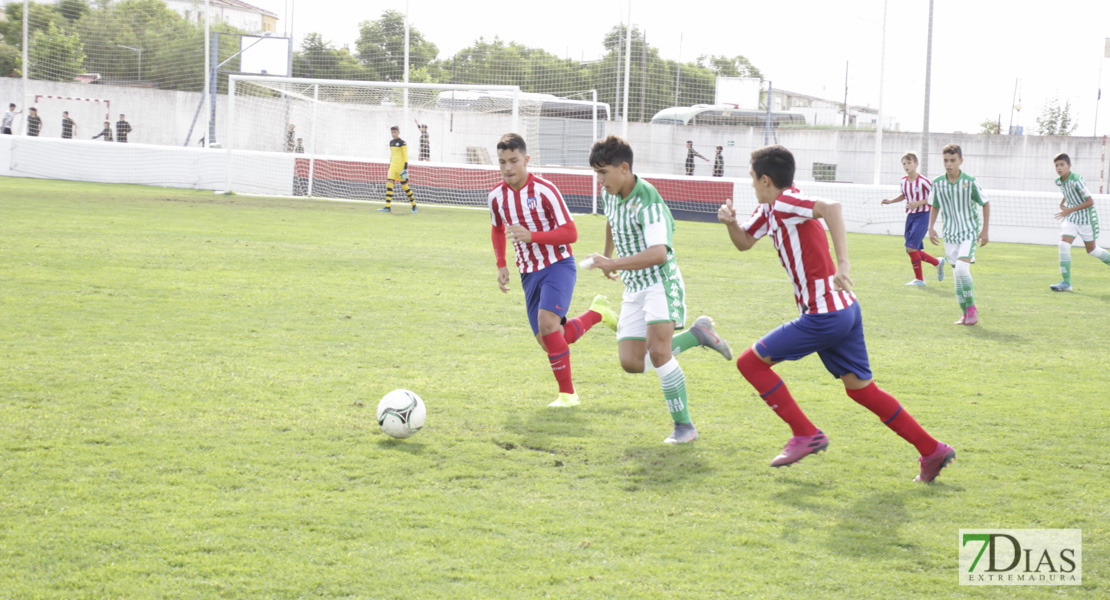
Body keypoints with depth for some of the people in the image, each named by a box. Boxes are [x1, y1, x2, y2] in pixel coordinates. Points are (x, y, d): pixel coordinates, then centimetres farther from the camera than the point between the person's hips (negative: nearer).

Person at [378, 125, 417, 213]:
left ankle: (414, 205, 19)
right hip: (393, 166, 6)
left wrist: (405, 169, -16)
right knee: (389, 184, -9)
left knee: (404, 186, 1)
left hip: (401, 166, -6)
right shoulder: (391, 142, 12)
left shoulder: (402, 143, -8)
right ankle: (387, 207, -12)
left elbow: (405, 156, -10)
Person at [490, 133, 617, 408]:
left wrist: (532, 236, -29)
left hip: (558, 265, -6)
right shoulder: (496, 196, 0)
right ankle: (596, 313, 29)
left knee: (547, 322, -27)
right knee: (548, 342, 2)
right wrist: (501, 265, 9)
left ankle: (567, 393, -13)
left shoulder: (544, 190, -17)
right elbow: (497, 229, 20)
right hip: (529, 273, 6)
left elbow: (570, 233, -17)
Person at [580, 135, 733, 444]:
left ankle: (684, 426, -13)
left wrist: (614, 264, -39)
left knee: (658, 351, -25)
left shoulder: (648, 202, -23)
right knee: (631, 363, -1)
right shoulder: (610, 193, 4)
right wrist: (606, 255, 40)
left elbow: (659, 253, -36)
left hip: (661, 282, -8)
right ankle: (696, 334, 18)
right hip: (634, 289, 8)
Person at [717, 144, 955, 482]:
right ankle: (932, 451, 15)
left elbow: (830, 207, -33)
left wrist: (842, 262, -40)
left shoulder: (785, 202, -15)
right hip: (844, 309, 10)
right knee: (860, 388, 15)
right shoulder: (768, 209, 13)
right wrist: (731, 222, 4)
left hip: (824, 315, -10)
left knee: (750, 362, -2)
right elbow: (744, 242, 26)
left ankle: (805, 435, 2)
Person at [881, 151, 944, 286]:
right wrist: (890, 201, 9)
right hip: (910, 216, 7)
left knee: (911, 247, -16)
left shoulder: (923, 181, -14)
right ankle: (938, 263, 31)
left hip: (922, 215, -7)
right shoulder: (904, 181, 6)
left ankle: (919, 279, -2)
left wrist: (919, 203, -19)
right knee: (913, 250, 8)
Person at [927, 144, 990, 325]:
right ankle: (966, 314, 14)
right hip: (950, 234, 4)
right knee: (957, 274, 5)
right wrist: (931, 227, 3)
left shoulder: (970, 182, -10)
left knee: (962, 268, -21)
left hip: (970, 232, -4)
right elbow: (935, 207, 16)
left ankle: (971, 308, -6)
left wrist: (985, 230, -2)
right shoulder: (937, 183, 0)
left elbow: (985, 204, 1)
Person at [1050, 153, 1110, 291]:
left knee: (1091, 250, 8)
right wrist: (1062, 203, 4)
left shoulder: (1076, 180, -24)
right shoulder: (1059, 182, -1)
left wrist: (1069, 210, -26)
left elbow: (1090, 202, -24)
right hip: (1071, 219, 6)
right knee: (1064, 245, -12)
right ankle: (1066, 282, -12)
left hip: (1086, 218, -6)